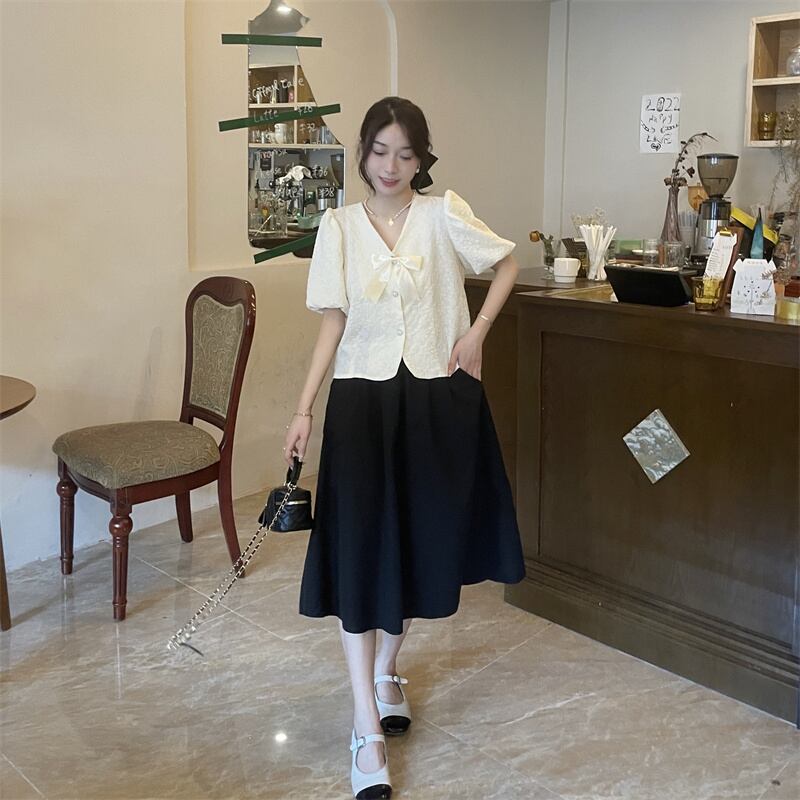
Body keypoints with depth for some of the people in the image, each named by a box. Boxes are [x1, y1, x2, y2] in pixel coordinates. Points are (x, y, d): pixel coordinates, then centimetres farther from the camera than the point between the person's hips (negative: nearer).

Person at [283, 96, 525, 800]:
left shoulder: (446, 214, -1)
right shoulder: (340, 226, 2)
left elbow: (508, 264, 10)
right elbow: (333, 322, 1)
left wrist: (476, 333, -2)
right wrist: (304, 408, -4)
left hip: (438, 399, 1)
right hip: (363, 400, 0)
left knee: (422, 543, 9)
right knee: (359, 552, -7)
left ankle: (388, 668, 35)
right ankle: (368, 729, -2)